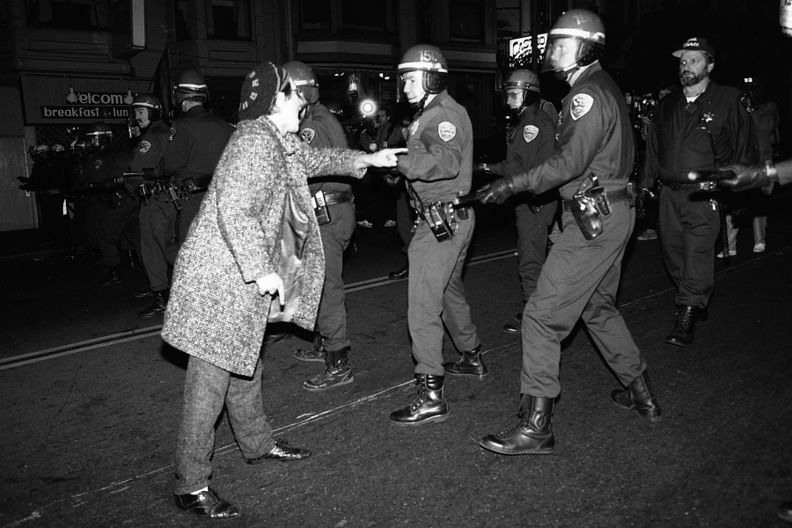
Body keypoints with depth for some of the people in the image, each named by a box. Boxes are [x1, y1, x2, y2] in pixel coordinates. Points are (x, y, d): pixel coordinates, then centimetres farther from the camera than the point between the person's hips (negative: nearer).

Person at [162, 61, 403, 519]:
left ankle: (258, 443, 41)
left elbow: (316, 159, 31)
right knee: (211, 379, -3)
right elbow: (233, 211, -26)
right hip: (220, 278, -10)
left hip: (241, 278, 10)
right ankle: (191, 485, 10)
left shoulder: (278, 141, 12)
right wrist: (262, 271, -23)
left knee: (244, 363, 22)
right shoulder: (256, 143, -18)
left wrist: (368, 159, 32)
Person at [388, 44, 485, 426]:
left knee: (423, 304, -11)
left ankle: (431, 396, -7)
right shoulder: (431, 113, 19)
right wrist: (397, 158, 0)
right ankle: (471, 359, 42)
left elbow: (446, 162, -30)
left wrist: (398, 160, -33)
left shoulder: (445, 113, -13)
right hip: (449, 217, 11)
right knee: (449, 290, 24)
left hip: (444, 218, -11)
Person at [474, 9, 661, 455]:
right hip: (612, 212, 11)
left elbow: (572, 162, -23)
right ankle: (642, 393, 36)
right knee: (598, 306, 24)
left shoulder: (588, 93, -15)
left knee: (543, 316, -8)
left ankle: (536, 426, -3)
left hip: (594, 219, -11)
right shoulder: (605, 87, 16)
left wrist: (514, 184, -18)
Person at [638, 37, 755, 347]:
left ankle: (687, 318, -3)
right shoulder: (667, 104, 13)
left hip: (704, 195, -5)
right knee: (672, 252, 9)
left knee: (698, 255, -9)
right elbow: (653, 147, 17)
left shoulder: (727, 100, 1)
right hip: (669, 193, 5)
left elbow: (742, 149, 3)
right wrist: (646, 185, 11)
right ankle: (694, 304, 28)